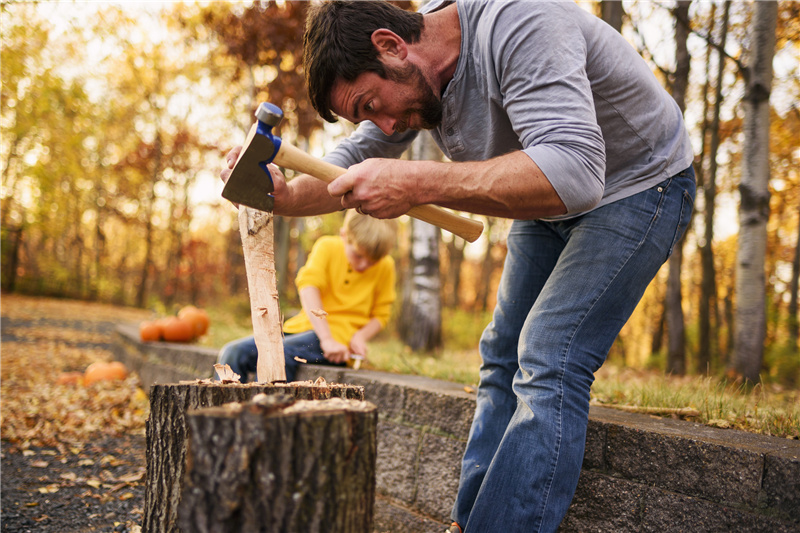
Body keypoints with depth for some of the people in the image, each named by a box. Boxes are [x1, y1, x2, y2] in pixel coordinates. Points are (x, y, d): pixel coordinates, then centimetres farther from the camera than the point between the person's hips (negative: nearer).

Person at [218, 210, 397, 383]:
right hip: (305, 325, 3)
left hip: (341, 335, -3)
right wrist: (326, 338, -28)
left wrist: (360, 337, -13)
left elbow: (381, 314, 10)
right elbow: (308, 286, -16)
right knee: (234, 352, -17)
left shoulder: (385, 266, 1)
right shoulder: (327, 247, -1)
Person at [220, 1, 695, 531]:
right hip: (549, 205, 8)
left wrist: (417, 184, -48)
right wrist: (285, 195, -22)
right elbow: (353, 163, 0)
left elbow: (573, 175, -46)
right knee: (504, 356, 9)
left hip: (639, 185, -8)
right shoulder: (410, 71, -8)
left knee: (547, 365, -19)